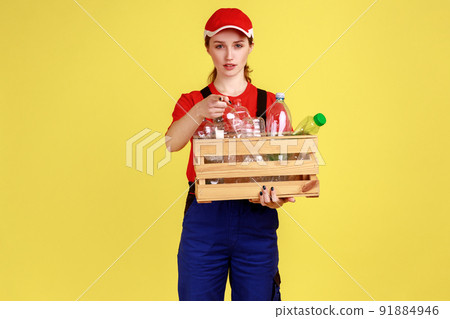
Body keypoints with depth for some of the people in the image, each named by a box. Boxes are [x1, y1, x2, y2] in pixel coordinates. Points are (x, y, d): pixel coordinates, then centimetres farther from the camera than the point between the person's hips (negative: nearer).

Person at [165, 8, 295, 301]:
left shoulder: (270, 103, 7)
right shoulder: (192, 102, 7)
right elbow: (171, 143, -13)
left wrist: (275, 196, -20)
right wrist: (199, 112, -33)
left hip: (256, 222, 0)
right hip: (203, 219, 0)